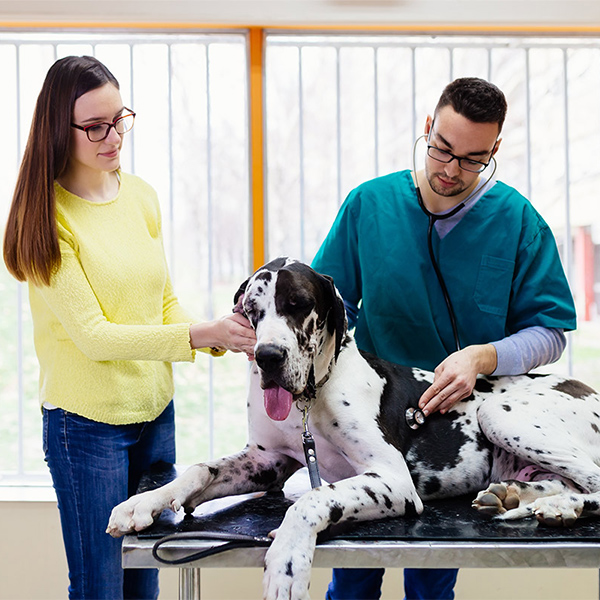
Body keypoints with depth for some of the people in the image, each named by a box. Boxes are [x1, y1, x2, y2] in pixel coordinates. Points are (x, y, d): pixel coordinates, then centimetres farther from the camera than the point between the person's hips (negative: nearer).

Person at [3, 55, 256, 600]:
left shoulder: (142, 196, 5)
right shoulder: (47, 217, -13)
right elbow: (92, 335, -18)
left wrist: (225, 341, -8)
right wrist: (200, 334, -24)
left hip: (156, 410, 6)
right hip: (87, 420, -6)